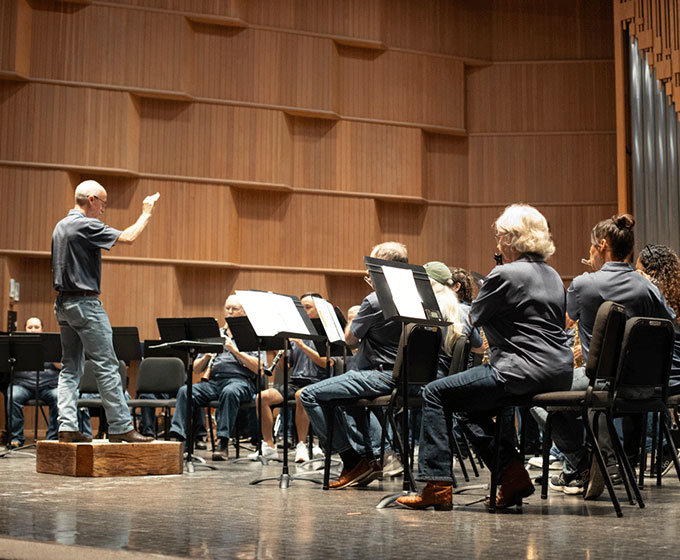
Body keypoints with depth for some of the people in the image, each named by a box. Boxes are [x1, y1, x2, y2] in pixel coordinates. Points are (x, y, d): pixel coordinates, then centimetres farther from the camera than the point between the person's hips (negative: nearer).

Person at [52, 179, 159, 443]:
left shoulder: (60, 227, 15)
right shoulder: (86, 226, -14)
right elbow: (128, 237, -19)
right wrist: (146, 213, -5)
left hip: (63, 303, 10)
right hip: (84, 303, -9)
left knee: (70, 367, 9)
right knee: (107, 366, -6)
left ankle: (67, 426, 5)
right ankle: (121, 427, -4)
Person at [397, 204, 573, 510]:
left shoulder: (505, 274, -12)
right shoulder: (553, 276, 16)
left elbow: (474, 317, 0)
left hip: (525, 371, -10)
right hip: (559, 373, 10)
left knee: (435, 393, 1)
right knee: (467, 402, 26)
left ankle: (438, 487, 0)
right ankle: (512, 474, 18)